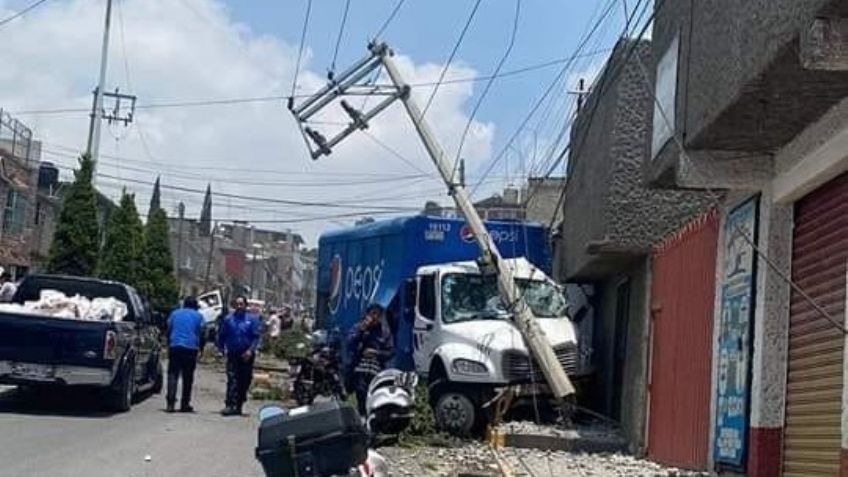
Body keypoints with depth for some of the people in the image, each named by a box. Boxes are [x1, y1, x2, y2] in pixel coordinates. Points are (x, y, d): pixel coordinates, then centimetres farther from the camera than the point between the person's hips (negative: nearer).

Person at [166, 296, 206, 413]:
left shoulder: (174, 313, 13)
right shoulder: (198, 316, 7)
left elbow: (168, 330, 16)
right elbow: (203, 334, 3)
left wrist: (169, 345, 25)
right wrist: (200, 347, 15)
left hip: (175, 347, 1)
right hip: (191, 348, -1)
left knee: (173, 375, 0)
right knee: (187, 377, 6)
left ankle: (170, 403, -12)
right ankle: (185, 404, 7)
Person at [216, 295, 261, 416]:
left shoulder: (252, 319, 2)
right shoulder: (228, 319, 5)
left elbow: (256, 337, -3)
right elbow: (221, 335, 13)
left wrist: (250, 350, -15)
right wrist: (222, 349, 5)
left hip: (246, 355, 1)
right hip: (232, 355, -1)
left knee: (244, 381, 6)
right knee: (232, 380, -13)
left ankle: (238, 406, 17)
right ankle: (230, 405, -19)